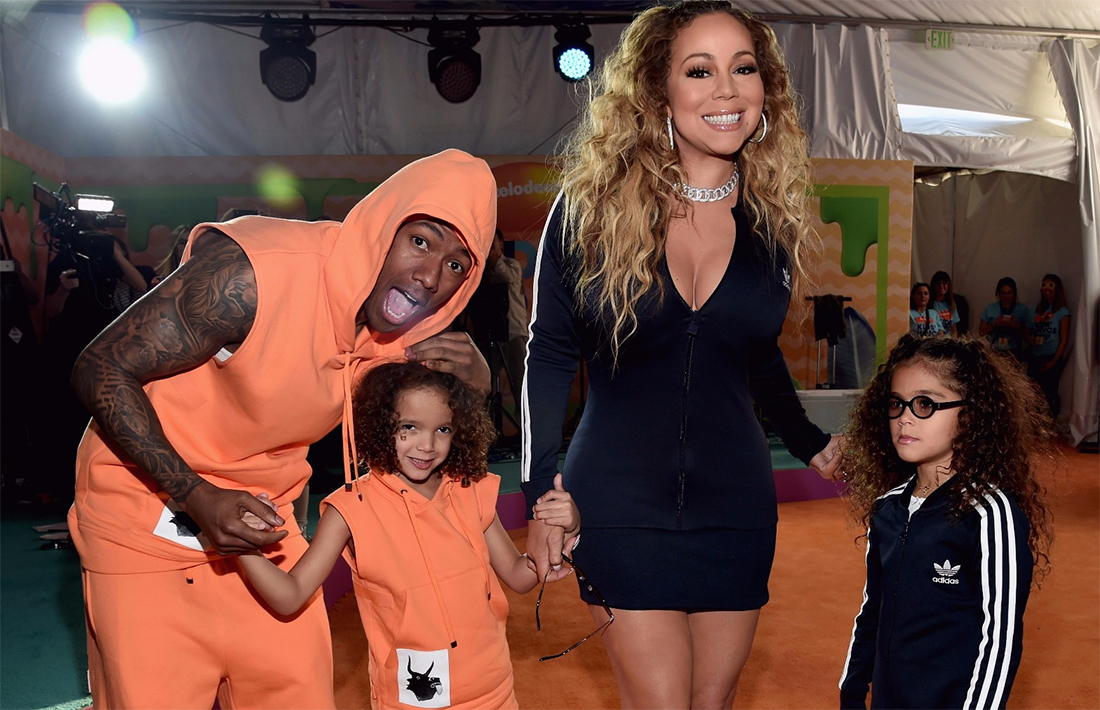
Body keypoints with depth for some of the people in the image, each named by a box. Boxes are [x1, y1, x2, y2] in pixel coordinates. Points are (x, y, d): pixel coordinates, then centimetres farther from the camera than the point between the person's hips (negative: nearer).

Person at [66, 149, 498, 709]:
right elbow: (100, 371, -22)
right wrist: (196, 497, -29)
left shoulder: (404, 334, -9)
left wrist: (470, 371, -18)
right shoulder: (252, 274, -28)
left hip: (259, 518, 5)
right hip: (146, 510, -5)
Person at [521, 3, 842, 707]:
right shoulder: (592, 205, -8)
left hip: (736, 505, 3)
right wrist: (542, 491, -7)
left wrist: (811, 444, 22)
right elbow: (551, 353, -4)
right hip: (620, 505, -3)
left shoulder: (771, 220, 1)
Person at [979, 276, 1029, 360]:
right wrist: (994, 324, -13)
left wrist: (1017, 326, -17)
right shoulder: (990, 308, 5)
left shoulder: (1023, 309, 2)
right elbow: (981, 331, 4)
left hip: (1014, 353, -1)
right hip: (993, 352, 1)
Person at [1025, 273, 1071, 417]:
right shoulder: (1037, 310, 13)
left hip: (1051, 359, -5)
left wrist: (1054, 361, -10)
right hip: (1034, 358, 5)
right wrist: (1030, 339, -5)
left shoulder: (1062, 311, -1)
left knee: (1049, 392, -4)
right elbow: (1028, 332, 18)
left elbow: (1064, 340, -5)